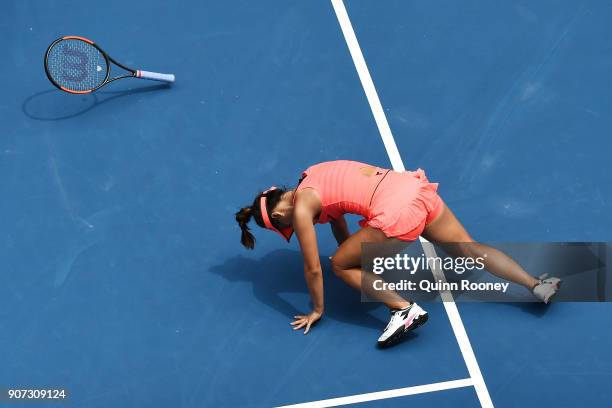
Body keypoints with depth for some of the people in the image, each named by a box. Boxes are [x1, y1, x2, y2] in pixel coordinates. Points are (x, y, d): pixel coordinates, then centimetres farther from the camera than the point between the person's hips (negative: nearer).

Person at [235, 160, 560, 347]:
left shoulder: (301, 208, -1)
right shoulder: (314, 176, 21)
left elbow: (313, 269, 4)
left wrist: (317, 310, 18)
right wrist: (351, 251, 51)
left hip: (396, 213, -8)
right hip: (413, 186, 9)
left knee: (340, 265, 10)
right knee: (470, 249, 16)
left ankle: (404, 309, -1)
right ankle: (537, 285, 10)